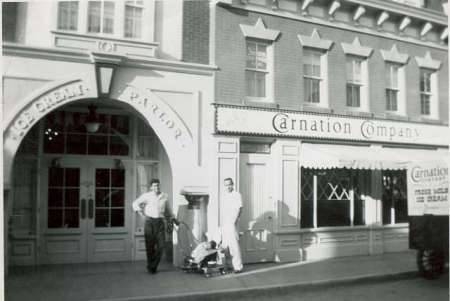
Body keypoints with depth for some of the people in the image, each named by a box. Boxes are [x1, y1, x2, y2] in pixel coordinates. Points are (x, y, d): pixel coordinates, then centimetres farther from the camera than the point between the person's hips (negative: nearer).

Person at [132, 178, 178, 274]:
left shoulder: (165, 196, 9)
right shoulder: (147, 196, 1)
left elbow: (168, 209, 22)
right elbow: (135, 203, 10)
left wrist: (173, 218, 15)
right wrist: (140, 211, -3)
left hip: (160, 222, 2)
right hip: (149, 222, -2)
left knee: (161, 245, -4)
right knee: (150, 246, 1)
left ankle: (154, 266, 13)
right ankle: (150, 266, 18)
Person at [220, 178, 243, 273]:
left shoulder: (237, 195, -4)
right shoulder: (223, 196, 16)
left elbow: (239, 209, -9)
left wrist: (234, 221, -17)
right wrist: (221, 224, 18)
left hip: (232, 224, -7)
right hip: (224, 225, 7)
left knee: (234, 245, -9)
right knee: (225, 245, 8)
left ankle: (238, 267, -6)